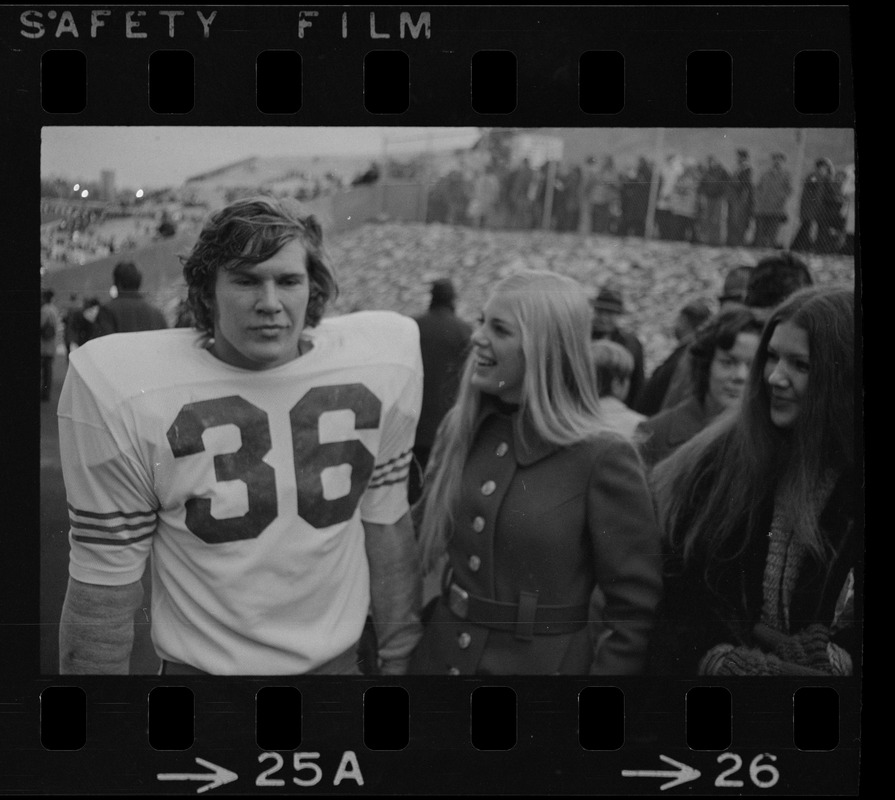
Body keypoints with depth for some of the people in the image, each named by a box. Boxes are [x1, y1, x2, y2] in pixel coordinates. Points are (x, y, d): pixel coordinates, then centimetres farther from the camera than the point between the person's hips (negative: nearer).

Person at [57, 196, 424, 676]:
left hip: (339, 659, 3)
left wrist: (399, 660, 8)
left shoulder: (380, 363, -8)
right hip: (202, 666, -2)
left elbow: (386, 524, 3)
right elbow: (103, 583, -10)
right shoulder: (123, 392, -17)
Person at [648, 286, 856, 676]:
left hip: (820, 668, -1)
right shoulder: (720, 459, -3)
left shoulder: (851, 479, -9)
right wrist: (718, 656, -16)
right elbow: (678, 586, -5)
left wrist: (837, 660, -20)